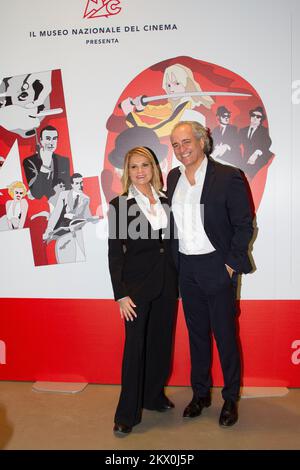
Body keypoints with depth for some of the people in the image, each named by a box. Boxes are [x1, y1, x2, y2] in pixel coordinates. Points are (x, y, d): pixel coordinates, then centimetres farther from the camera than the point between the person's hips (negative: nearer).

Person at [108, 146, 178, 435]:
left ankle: (154, 396, 36)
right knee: (135, 347, 2)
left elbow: (170, 243, 11)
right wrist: (121, 295, -11)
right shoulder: (119, 205, -5)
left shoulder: (165, 201, 7)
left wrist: (176, 281, 5)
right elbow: (115, 253, -7)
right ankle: (127, 414, 18)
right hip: (137, 285, -4)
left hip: (166, 284, 5)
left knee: (161, 343, 15)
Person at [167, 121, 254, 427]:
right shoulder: (173, 178, 7)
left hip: (216, 266, -5)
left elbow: (244, 224, -7)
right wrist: (174, 262, 7)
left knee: (225, 334, 7)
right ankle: (200, 393, 34)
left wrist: (232, 263, -11)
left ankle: (231, 398, 28)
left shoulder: (228, 176, -9)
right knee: (197, 333, 16)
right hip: (186, 268, 5)